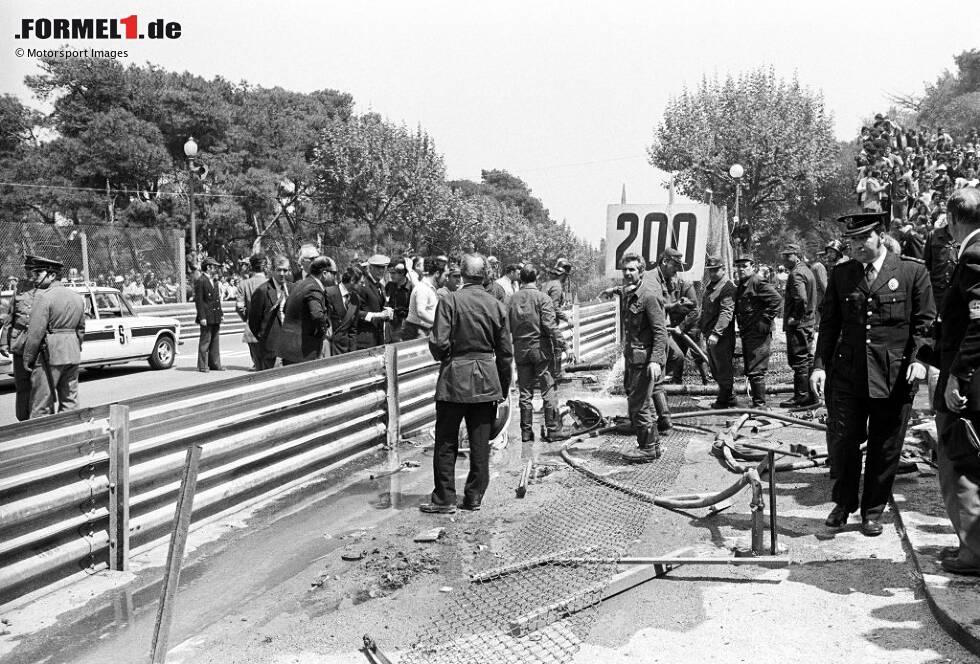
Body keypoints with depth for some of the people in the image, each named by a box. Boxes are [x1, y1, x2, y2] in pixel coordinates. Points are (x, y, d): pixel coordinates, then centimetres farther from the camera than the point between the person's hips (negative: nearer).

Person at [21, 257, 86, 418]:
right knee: (70, 401, 12)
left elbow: (36, 332, -15)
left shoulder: (44, 296, -12)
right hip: (73, 355, 7)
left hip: (50, 355, -7)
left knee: (42, 406, -1)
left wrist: (27, 359, -8)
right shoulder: (77, 297, 12)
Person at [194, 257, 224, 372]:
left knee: (215, 341, 11)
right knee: (205, 341, -2)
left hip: (215, 317, 8)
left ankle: (214, 364, 18)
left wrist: (220, 313, 14)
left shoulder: (215, 281, 16)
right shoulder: (200, 281, -10)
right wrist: (202, 317, -19)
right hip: (207, 317, -8)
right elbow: (199, 301, -14)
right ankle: (202, 366, 4)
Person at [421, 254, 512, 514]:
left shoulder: (449, 301, -9)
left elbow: (439, 343, -16)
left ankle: (444, 499, 10)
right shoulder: (496, 305, 3)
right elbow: (505, 352, 5)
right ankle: (474, 496, 18)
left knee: (446, 443, 6)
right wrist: (503, 390, 14)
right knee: (480, 443, 10)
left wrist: (443, 357, 8)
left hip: (454, 378, -3)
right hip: (487, 381, 4)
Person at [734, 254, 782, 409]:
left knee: (756, 370, -8)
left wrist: (765, 320, -19)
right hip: (746, 333, 10)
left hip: (758, 333, -10)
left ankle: (760, 404, -3)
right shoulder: (741, 286, 17)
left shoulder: (758, 283, -11)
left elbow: (776, 299, -22)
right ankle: (756, 400, 23)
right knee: (749, 371, 14)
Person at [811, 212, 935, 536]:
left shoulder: (912, 272, 1)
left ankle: (873, 510, 24)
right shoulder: (841, 275, 8)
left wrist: (919, 358, -11)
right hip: (848, 373, 2)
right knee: (846, 441, 5)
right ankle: (843, 503, 25)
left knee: (884, 448, 7)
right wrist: (820, 364, 1)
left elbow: (924, 322, 2)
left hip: (895, 376, -1)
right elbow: (829, 324, 9)